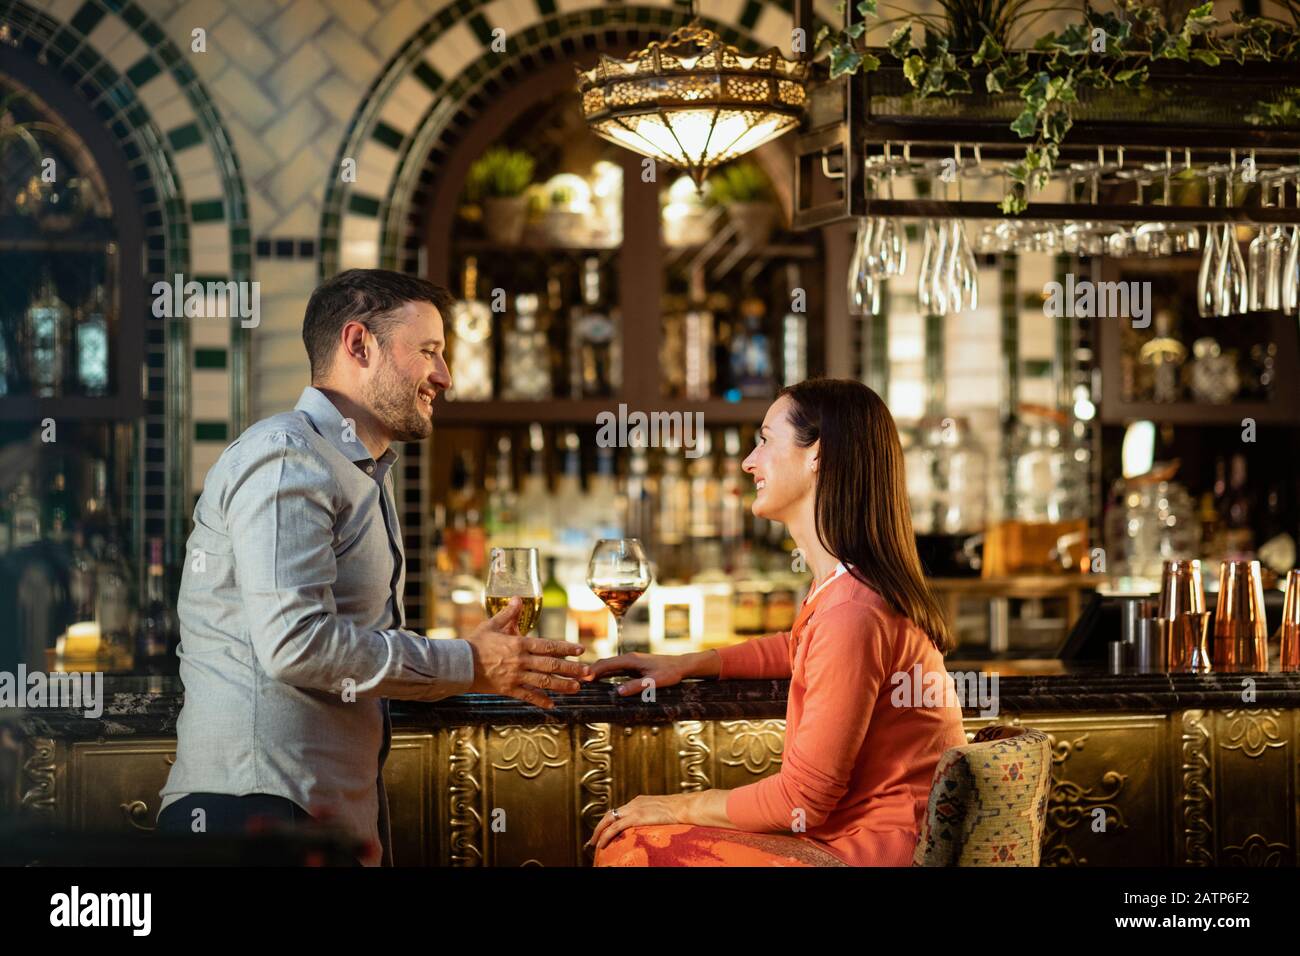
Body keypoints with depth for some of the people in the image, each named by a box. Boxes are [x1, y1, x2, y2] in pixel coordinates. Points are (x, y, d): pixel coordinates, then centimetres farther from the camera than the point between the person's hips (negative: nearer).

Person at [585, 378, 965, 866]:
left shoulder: (850, 611, -22)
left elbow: (803, 798, -17)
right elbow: (801, 648, 36)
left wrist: (681, 807, -3)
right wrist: (688, 663, 24)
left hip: (870, 853, -10)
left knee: (630, 849, -10)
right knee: (627, 842, 7)